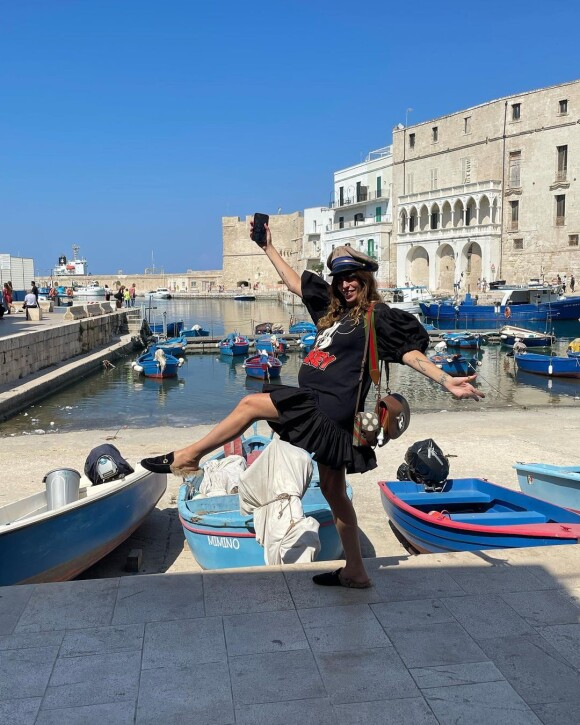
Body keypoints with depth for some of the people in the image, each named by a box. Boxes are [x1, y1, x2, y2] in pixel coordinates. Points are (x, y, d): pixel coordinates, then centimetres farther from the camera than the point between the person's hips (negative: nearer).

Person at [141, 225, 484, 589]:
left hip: (327, 407, -9)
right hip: (326, 412, 9)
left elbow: (410, 352, -9)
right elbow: (296, 283, 26)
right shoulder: (333, 309, 18)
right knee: (334, 491, 13)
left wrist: (447, 380, -21)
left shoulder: (377, 315, -3)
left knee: (251, 404, -6)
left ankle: (187, 457, 6)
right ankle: (355, 571, 22)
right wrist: (269, 248, 28)